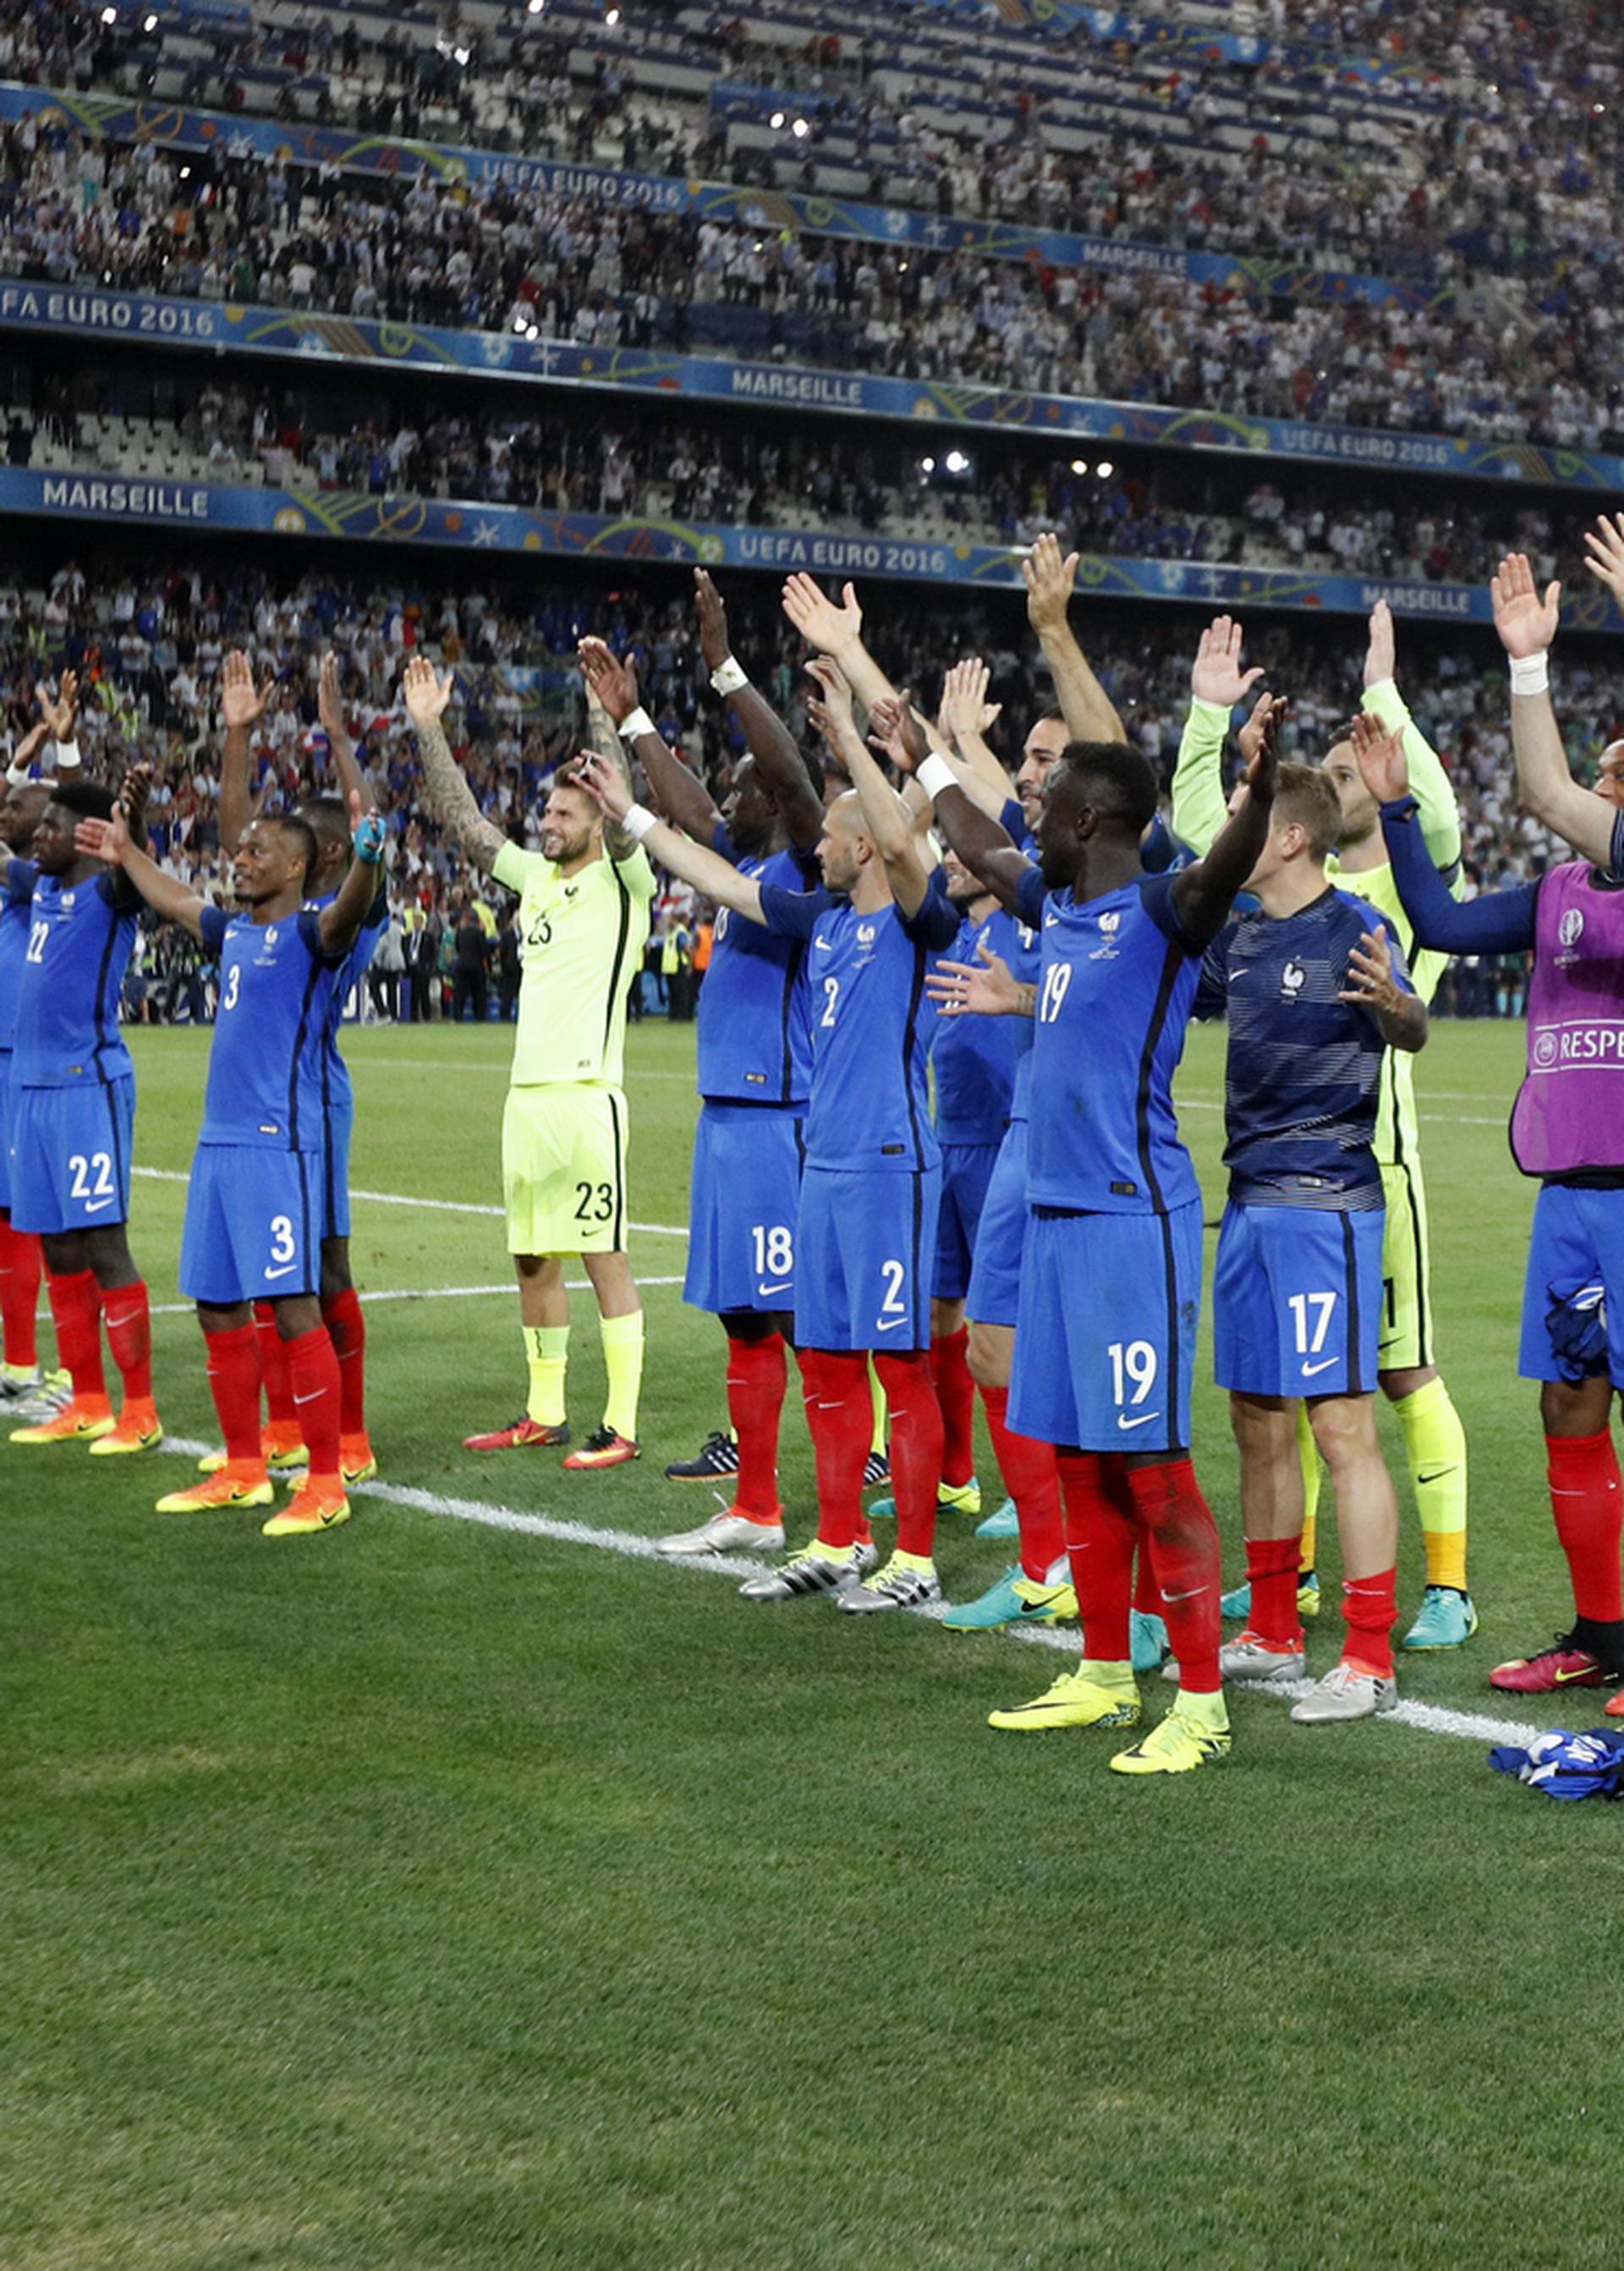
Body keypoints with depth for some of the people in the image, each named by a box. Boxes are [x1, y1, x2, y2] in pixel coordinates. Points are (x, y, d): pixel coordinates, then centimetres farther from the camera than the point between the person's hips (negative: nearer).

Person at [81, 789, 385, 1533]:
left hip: (277, 1145, -9)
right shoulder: (232, 932, 17)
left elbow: (347, 913, -30)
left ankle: (325, 1485, -5)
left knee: (293, 1309, -10)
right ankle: (243, 1471, 23)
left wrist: (367, 854, -49)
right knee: (218, 1310, 12)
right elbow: (174, 902, 38)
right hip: (218, 1140, 9)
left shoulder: (308, 933, -7)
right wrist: (126, 855, 49)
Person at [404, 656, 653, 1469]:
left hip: (586, 1094, -7)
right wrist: (428, 729, 13)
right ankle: (543, 1414, 22)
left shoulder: (622, 881, -2)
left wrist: (607, 717, -25)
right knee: (532, 1258, 12)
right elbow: (463, 821, 19)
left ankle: (622, 1427, -2)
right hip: (526, 1093, 8)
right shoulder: (535, 878, 16)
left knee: (603, 1258, -5)